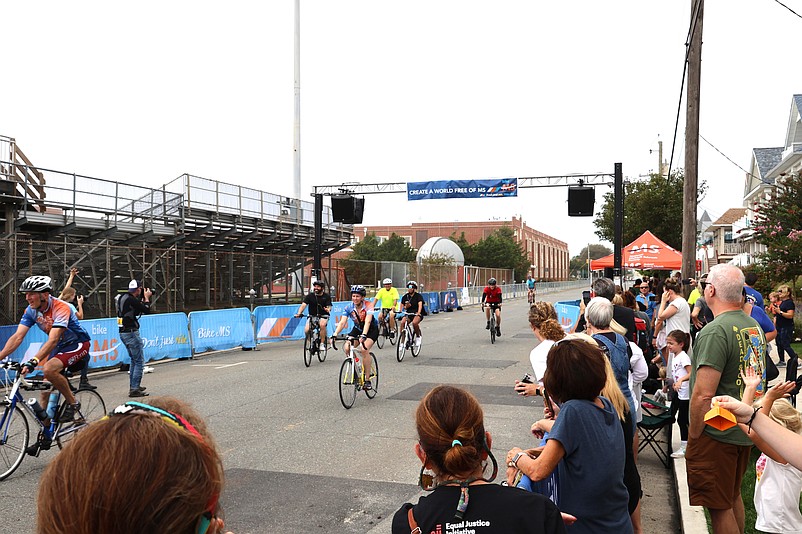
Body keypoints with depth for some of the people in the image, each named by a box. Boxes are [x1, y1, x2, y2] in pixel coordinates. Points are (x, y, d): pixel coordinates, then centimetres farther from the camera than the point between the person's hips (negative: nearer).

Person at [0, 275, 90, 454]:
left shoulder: (61, 308, -28)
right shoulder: (31, 310, -7)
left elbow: (52, 340, -37)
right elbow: (17, 337, -12)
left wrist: (33, 361, -48)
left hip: (78, 345, -7)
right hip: (58, 347, 7)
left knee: (49, 370, -32)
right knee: (46, 388, 1)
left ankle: (73, 403, -9)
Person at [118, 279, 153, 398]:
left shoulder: (123, 297, 10)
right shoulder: (132, 300, -19)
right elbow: (146, 310, -15)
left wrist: (142, 298, 13)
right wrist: (146, 298, -1)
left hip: (123, 333, 10)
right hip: (131, 333, -10)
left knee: (134, 360, 22)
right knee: (139, 362, -5)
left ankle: (133, 386, 28)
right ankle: (134, 389, -6)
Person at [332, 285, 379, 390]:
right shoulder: (348, 307, -16)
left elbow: (367, 322, -40)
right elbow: (342, 322, -24)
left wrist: (363, 335, -56)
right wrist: (335, 334, -41)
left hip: (372, 329, -4)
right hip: (357, 329, 5)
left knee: (364, 349, -28)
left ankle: (367, 380, -20)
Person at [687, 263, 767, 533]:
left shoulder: (715, 331, -23)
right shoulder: (755, 327, 5)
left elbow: (704, 394, -26)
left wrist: (693, 435, -15)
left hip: (717, 434, -9)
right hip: (744, 431, 9)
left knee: (719, 507, 4)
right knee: (734, 497, 24)